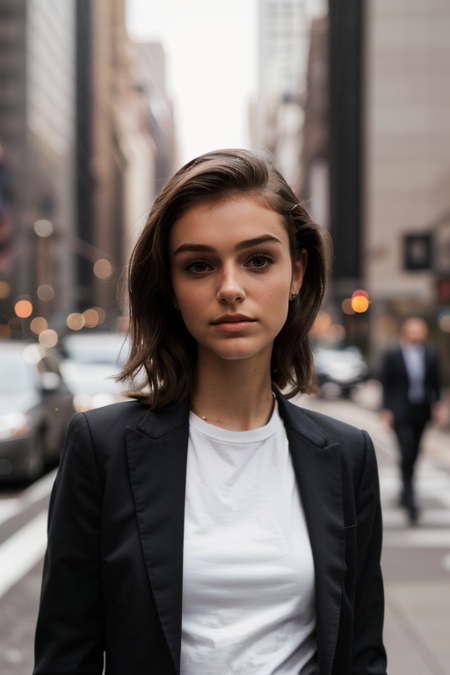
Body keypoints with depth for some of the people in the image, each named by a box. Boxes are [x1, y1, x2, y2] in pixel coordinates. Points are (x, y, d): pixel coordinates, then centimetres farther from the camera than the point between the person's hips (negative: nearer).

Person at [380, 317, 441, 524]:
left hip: (421, 412, 4)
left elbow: (435, 383, 11)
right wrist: (386, 409, -5)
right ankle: (410, 499, -12)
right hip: (400, 412, -4)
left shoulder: (430, 355, 5)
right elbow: (386, 384, -1)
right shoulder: (392, 356, -4)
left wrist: (436, 405, 2)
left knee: (413, 454, 13)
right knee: (407, 453, -13)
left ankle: (405, 493, 30)